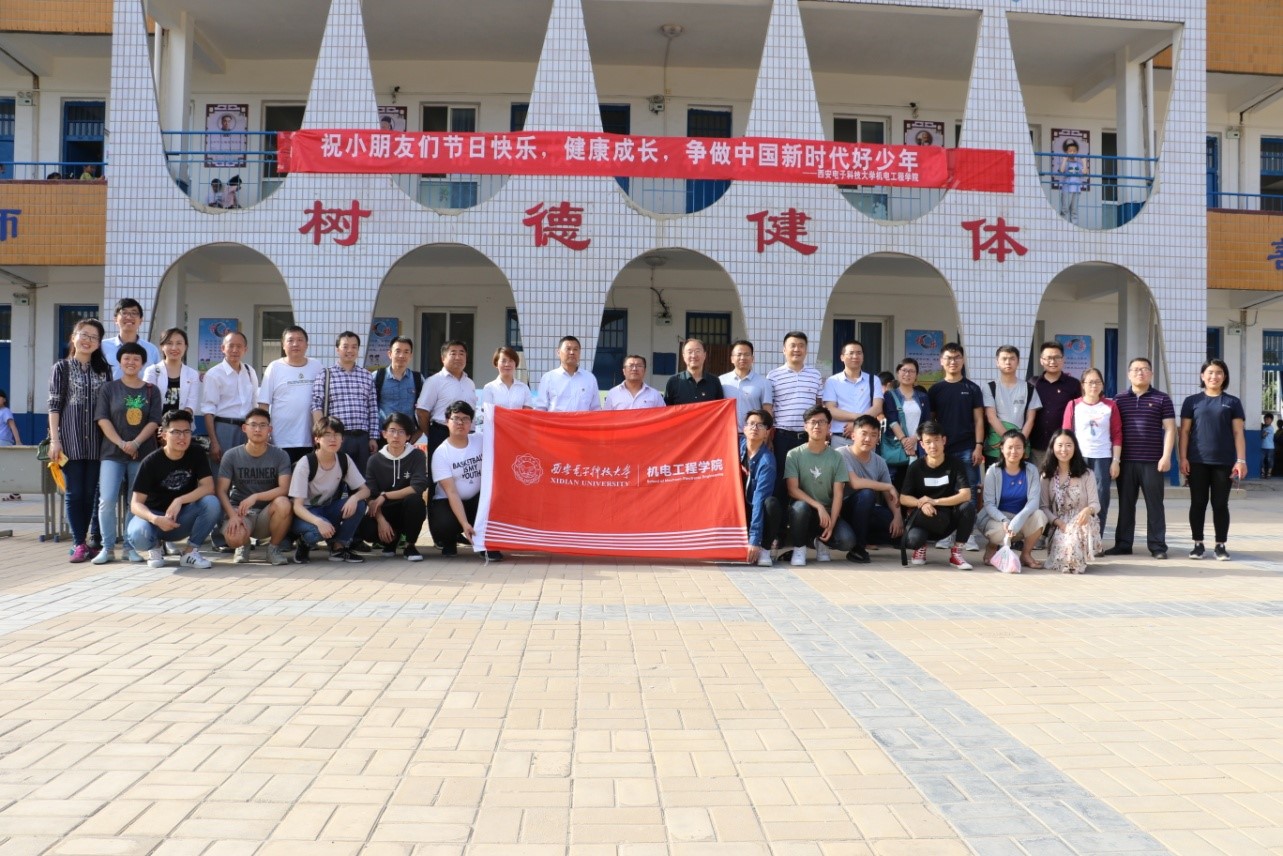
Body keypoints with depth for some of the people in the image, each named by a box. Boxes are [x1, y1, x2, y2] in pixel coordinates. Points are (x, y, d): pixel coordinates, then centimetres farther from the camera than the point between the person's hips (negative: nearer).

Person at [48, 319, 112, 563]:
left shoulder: (104, 369, 11)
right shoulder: (61, 368, 5)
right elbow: (54, 406, 1)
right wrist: (54, 440, -6)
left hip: (97, 441, 2)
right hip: (70, 440, -2)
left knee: (91, 493, 4)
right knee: (74, 493, -2)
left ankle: (82, 541, 12)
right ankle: (79, 543, 2)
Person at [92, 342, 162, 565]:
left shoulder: (151, 391, 8)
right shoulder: (109, 388, 7)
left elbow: (154, 421, 0)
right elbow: (102, 419, -2)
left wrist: (135, 443, -14)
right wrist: (121, 443, -14)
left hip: (142, 453, 1)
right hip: (112, 453, -1)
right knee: (107, 500, -11)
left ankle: (130, 547, 12)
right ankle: (108, 548, -1)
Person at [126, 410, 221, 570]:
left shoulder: (197, 454, -7)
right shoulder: (151, 462, -14)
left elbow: (208, 487, -16)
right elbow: (136, 503, -16)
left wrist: (179, 500, -30)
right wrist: (155, 519, -37)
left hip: (183, 518, 2)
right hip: (156, 515, -2)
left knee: (211, 503, -29)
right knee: (138, 536, -35)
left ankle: (190, 552, -10)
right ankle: (155, 546, 5)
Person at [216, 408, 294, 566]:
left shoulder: (280, 455, -4)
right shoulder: (231, 455, -2)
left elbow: (284, 489, -15)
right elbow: (221, 491, -7)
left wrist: (255, 497, -29)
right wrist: (233, 515, -24)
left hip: (267, 513, 1)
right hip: (239, 510, 0)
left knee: (283, 503, -35)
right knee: (233, 537, -35)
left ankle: (274, 547, -7)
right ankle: (244, 546, 7)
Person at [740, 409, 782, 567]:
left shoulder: (766, 460, -23)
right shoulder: (738, 444, -9)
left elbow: (760, 499, -29)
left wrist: (754, 540, -34)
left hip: (761, 510, -4)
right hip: (742, 508, 4)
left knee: (771, 502, -34)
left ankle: (765, 549, -15)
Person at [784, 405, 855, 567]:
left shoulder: (836, 457, 0)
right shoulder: (794, 455, -4)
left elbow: (838, 494, -5)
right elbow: (793, 490, -12)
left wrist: (831, 525, -18)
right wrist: (818, 506, -24)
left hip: (828, 512, 1)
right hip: (804, 508, -1)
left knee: (847, 541, -26)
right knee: (800, 506, -38)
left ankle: (820, 542, 11)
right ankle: (799, 548, -10)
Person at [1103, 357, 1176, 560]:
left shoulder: (1161, 399, 4)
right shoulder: (1119, 400, 9)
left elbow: (1169, 429, 1)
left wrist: (1166, 456, -8)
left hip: (1152, 461, -2)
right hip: (1126, 461, 2)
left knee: (1154, 504, 2)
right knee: (1125, 504, 6)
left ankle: (1158, 546, 7)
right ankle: (1123, 544, 13)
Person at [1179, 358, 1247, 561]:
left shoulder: (1232, 402, 6)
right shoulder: (1192, 401, 6)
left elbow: (1238, 433, 3)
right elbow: (1185, 431, 5)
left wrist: (1241, 460, -5)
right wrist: (1183, 458, -3)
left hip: (1224, 462, 0)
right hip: (1197, 461, 0)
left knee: (1221, 504, 4)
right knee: (1198, 503, 4)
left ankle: (1221, 546, 12)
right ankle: (1198, 544, 12)